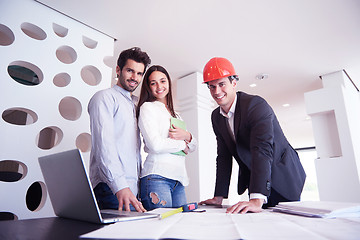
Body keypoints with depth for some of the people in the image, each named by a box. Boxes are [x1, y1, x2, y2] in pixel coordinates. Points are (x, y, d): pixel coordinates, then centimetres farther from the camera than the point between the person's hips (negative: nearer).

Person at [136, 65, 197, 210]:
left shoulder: (176, 115, 21)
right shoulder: (147, 107, -1)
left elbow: (192, 147, 17)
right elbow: (155, 145, -15)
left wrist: (187, 136, -5)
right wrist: (182, 144, 0)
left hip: (179, 179, 7)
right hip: (157, 176, -6)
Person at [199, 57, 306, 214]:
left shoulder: (257, 105, -24)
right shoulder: (216, 116, -3)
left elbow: (263, 150, -36)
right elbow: (224, 156, -1)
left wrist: (257, 200, -45)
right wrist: (219, 197, -5)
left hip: (282, 178, -5)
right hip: (253, 181, 5)